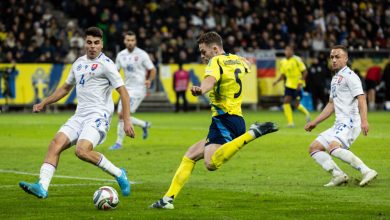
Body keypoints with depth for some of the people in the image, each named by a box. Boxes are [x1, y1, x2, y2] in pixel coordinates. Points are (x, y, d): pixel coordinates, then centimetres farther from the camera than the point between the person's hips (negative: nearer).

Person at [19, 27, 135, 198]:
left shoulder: (106, 64, -6)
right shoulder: (79, 63, 16)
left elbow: (123, 92, -9)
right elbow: (66, 87, 30)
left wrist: (126, 121, -16)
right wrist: (44, 103, 26)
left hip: (98, 116, -7)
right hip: (80, 116, 7)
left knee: (82, 150, -27)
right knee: (56, 144, -12)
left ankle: (118, 174, -8)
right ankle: (42, 187, -20)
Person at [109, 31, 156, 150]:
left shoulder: (142, 54, -7)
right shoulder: (121, 55, 7)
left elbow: (152, 70, -2)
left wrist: (149, 80, -20)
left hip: (138, 89, -7)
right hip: (126, 88, 7)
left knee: (124, 114, -16)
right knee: (121, 116, 4)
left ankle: (119, 142, -7)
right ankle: (144, 124, 27)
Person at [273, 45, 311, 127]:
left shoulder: (297, 60, -11)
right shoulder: (283, 62, 6)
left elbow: (305, 72, -10)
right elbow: (283, 75, 15)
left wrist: (300, 82, -21)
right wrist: (277, 81, -3)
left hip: (297, 85, -5)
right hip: (289, 85, 5)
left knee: (296, 104, -4)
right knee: (286, 101, -10)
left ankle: (306, 113, 28)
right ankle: (290, 122, -5)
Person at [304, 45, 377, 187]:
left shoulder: (349, 76, -6)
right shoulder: (335, 79, 22)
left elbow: (361, 99, -17)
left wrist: (364, 121, -31)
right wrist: (315, 122, 27)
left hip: (350, 122, -10)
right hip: (339, 124, 10)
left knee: (333, 147, -32)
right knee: (314, 148, 5)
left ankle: (367, 171, -32)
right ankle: (338, 175, -4)